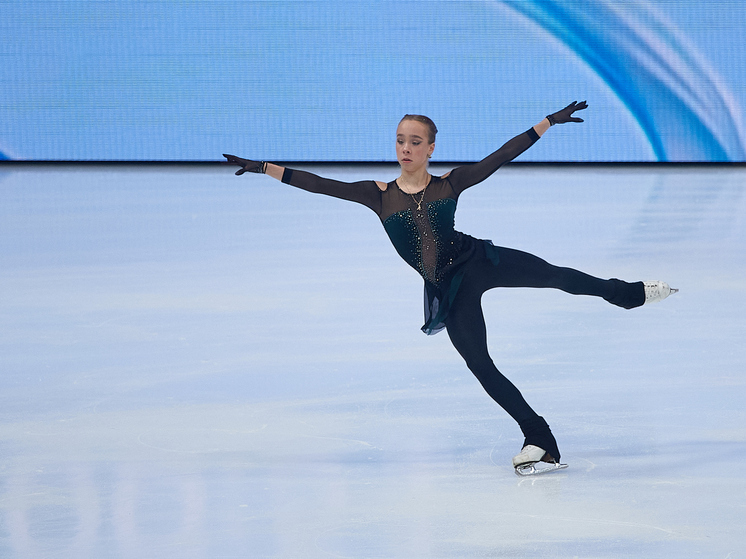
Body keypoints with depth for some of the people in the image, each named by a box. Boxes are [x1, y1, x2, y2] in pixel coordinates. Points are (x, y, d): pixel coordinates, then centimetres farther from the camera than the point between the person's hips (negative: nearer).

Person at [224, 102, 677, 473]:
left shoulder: (451, 184, -1)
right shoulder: (380, 196, 0)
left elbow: (502, 157, -1)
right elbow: (321, 185, -5)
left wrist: (549, 121, -3)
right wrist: (264, 168, -11)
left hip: (478, 260, -1)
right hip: (449, 290, 1)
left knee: (559, 277, -6)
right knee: (481, 367, 0)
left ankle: (630, 293, 23)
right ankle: (539, 439, 11)